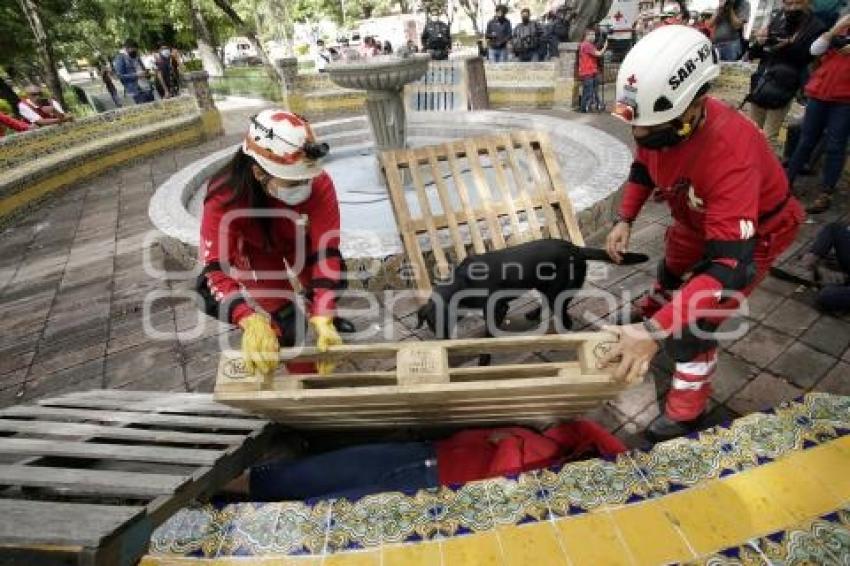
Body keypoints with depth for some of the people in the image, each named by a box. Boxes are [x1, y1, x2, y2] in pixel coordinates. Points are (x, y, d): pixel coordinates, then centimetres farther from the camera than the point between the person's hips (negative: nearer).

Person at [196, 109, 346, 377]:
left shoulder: (319, 183, -39)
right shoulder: (224, 198, -40)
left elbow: (325, 250, -38)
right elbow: (216, 269, -43)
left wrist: (323, 318, -47)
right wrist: (251, 322, -60)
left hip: (300, 237, 2)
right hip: (255, 248, -2)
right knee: (285, 322, -6)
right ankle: (305, 376, 19)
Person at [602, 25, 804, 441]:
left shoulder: (731, 154, -44)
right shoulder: (661, 120, -24)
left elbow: (731, 266, -47)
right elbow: (643, 167, 0)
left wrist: (655, 332, -54)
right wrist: (625, 220, -10)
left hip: (754, 231, -6)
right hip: (698, 219, 6)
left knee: (692, 325, -7)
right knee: (672, 272, 29)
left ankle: (686, 409, 17)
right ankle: (651, 312, 62)